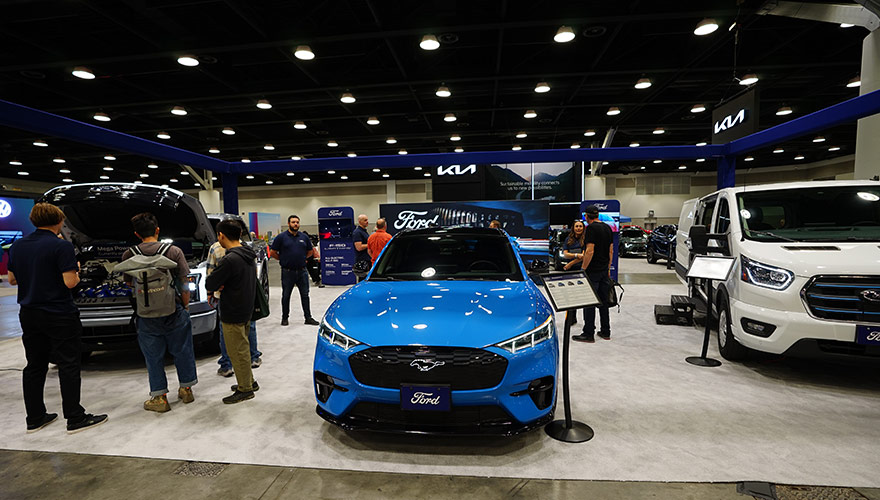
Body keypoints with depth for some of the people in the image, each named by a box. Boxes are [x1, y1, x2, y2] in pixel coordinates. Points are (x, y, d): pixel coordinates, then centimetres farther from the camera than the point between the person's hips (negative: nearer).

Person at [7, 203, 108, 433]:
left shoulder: (17, 246, 6)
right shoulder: (62, 246, -16)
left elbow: (12, 279, 14)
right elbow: (70, 282, -19)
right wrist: (76, 270, 0)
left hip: (29, 315, 7)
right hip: (59, 315, -7)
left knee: (34, 366, 15)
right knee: (68, 366, 0)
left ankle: (35, 418, 24)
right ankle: (75, 418, 5)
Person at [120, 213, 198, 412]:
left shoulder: (128, 255, -4)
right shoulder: (174, 252, -8)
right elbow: (184, 285, -7)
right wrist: (185, 305, 6)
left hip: (146, 315, 1)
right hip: (174, 312, 0)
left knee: (153, 357, 12)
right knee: (181, 351, 15)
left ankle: (159, 397, 19)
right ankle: (186, 389, 27)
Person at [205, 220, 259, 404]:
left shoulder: (230, 260, -24)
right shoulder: (248, 255, 6)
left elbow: (209, 285, -20)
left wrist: (215, 285, 2)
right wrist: (221, 285, -1)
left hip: (233, 315, -9)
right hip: (246, 310, 9)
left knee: (238, 352, 4)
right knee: (242, 349, 22)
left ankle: (245, 389, 15)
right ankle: (249, 381, 34)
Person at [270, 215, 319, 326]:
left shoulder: (304, 237, 7)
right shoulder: (281, 237, -3)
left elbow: (310, 251, 16)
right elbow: (273, 252, 0)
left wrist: (300, 258, 8)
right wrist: (284, 260, 2)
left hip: (302, 271, 3)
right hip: (287, 272, -3)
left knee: (305, 295, 7)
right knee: (286, 296, 8)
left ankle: (308, 317, 14)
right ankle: (284, 318, 20)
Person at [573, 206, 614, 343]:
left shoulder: (591, 228, -14)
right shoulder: (607, 227, 11)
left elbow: (590, 251, -21)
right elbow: (611, 250, 15)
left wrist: (583, 269, -15)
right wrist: (608, 268, 21)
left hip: (592, 271, -8)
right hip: (604, 270, 8)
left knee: (589, 302, -3)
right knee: (603, 301, 14)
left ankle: (588, 334, 2)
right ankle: (605, 332, 21)